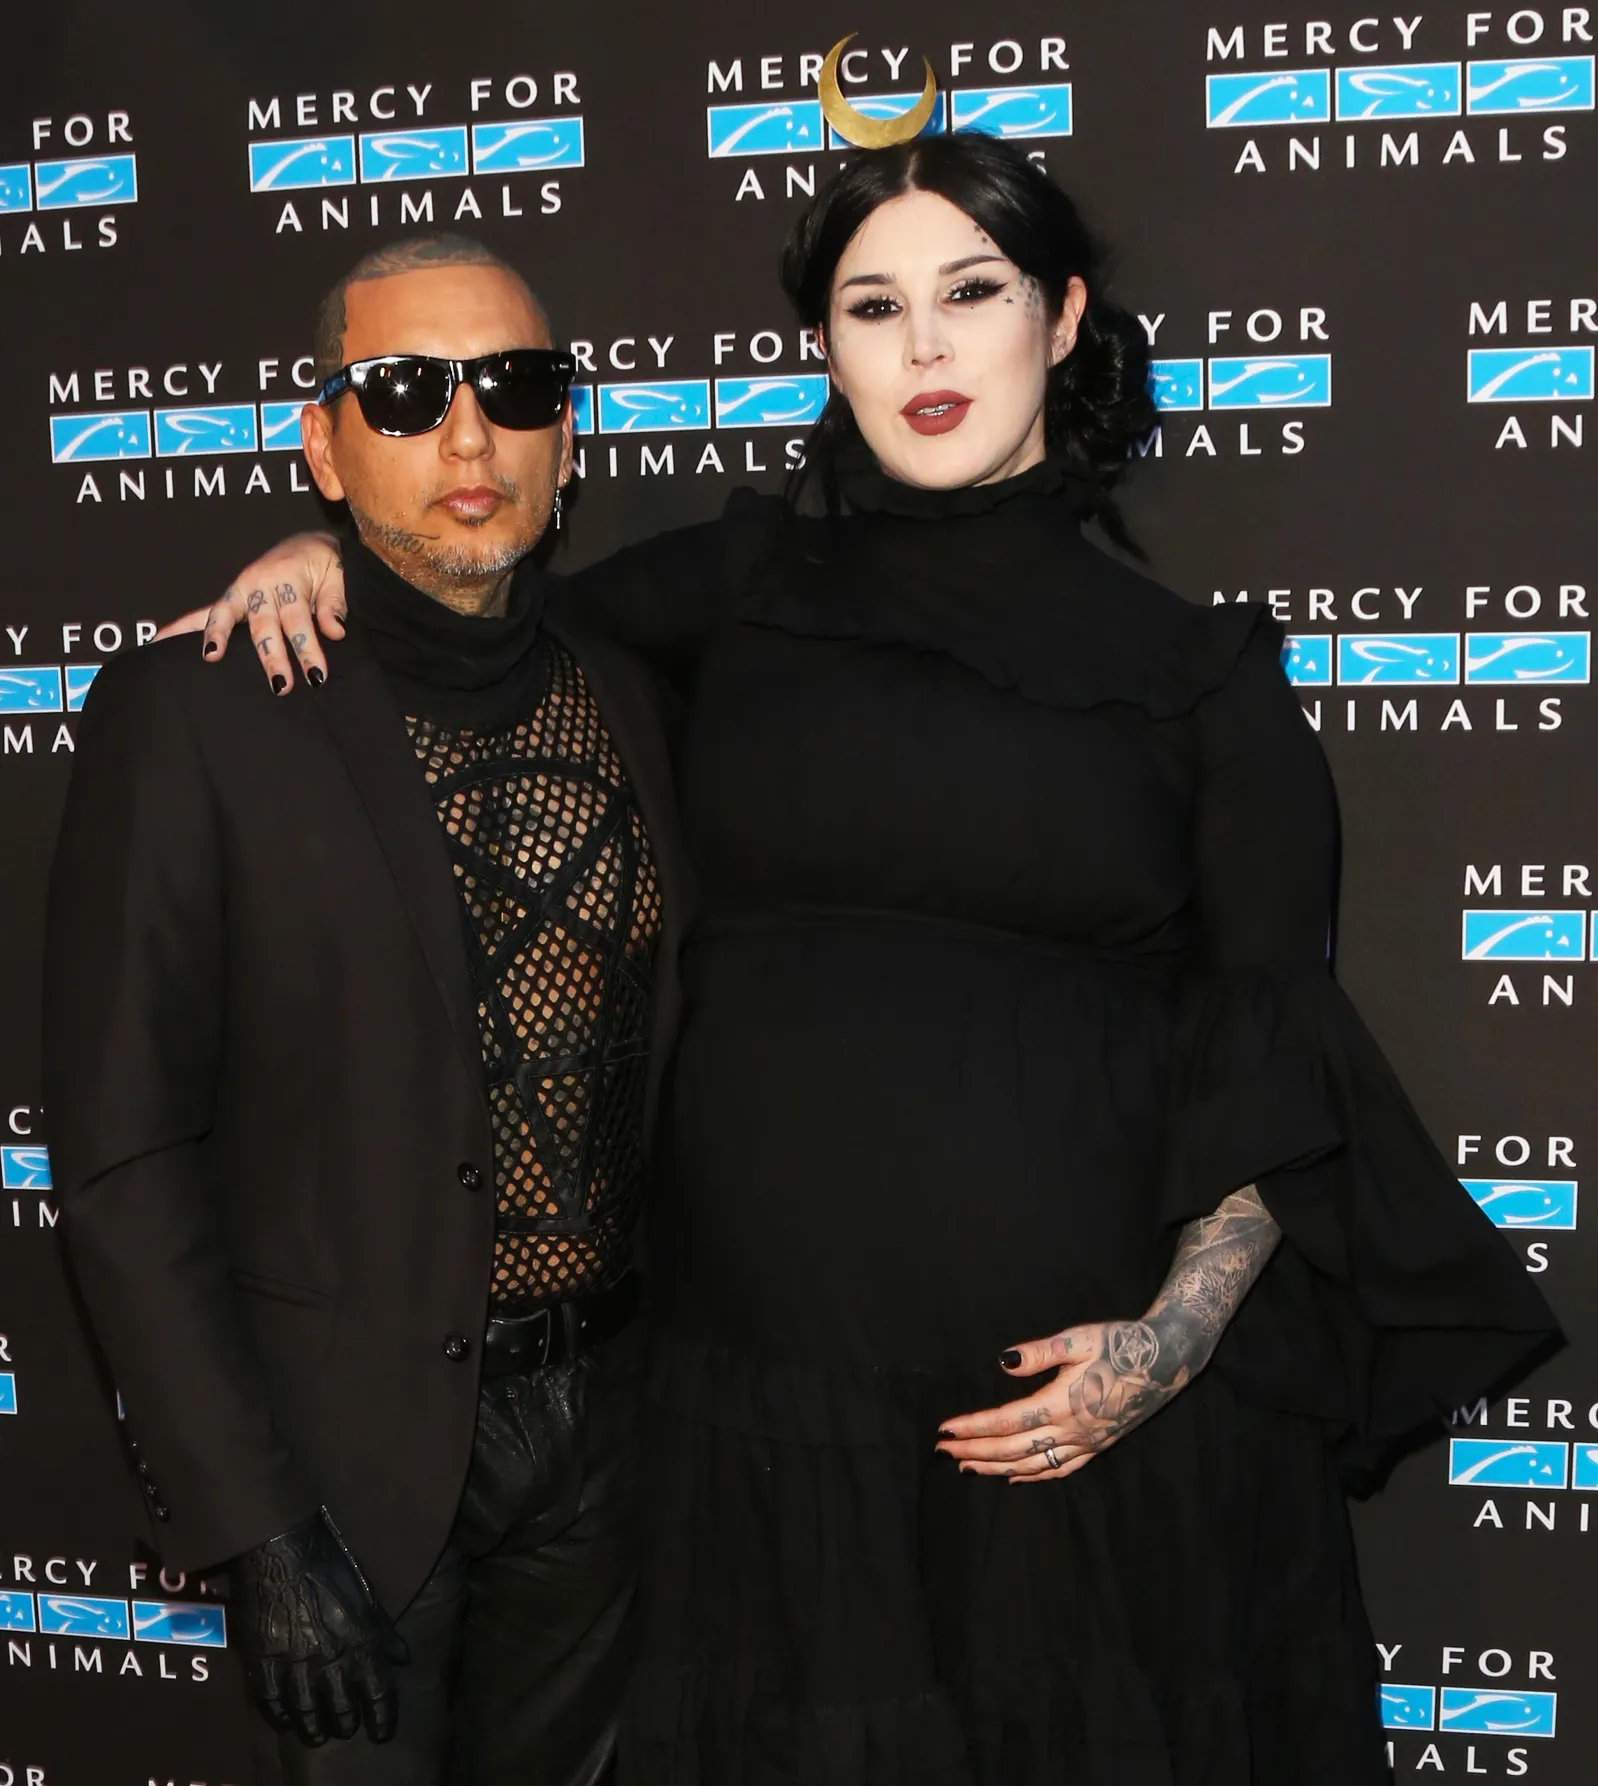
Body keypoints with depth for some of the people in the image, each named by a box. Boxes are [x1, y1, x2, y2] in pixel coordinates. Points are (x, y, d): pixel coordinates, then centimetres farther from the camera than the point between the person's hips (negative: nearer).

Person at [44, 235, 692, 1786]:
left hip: (602, 1419, 5)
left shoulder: (625, 697, 2)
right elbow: (123, 1160, -13)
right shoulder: (190, 712, -13)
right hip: (348, 1444, -4)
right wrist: (261, 1530, -15)